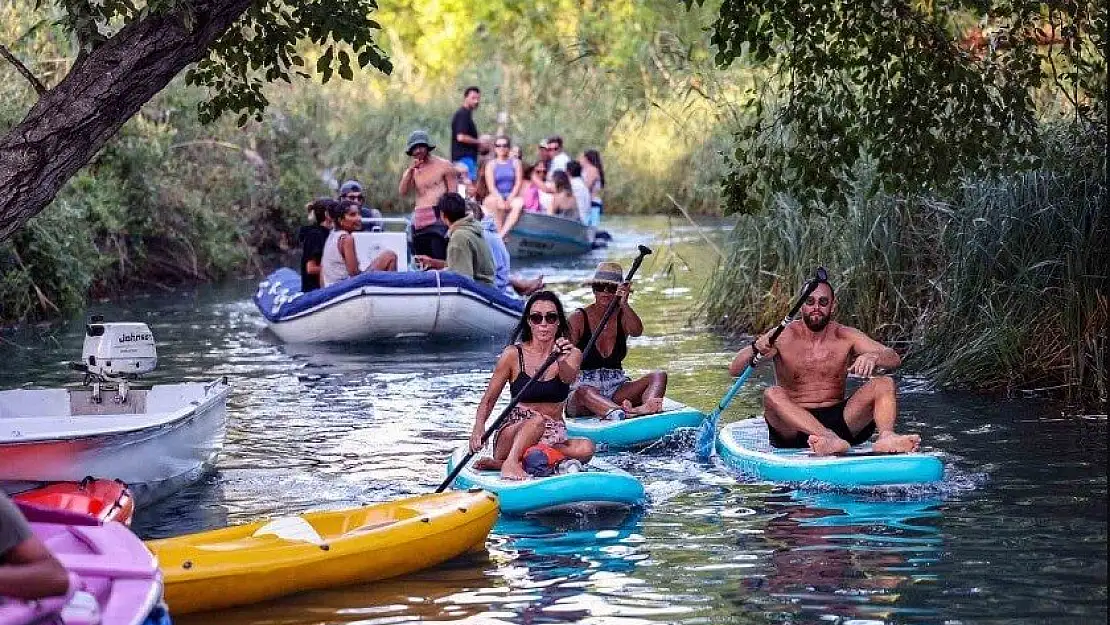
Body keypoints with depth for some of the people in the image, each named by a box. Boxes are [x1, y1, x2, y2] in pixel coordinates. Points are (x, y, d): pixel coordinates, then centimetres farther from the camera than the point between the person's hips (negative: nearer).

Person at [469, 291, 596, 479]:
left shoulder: (572, 354, 3)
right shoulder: (513, 354, 0)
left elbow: (568, 377, -21)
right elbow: (488, 400, 2)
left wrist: (561, 361, -46)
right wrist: (479, 427, -20)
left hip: (552, 438, 2)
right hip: (512, 434, -2)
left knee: (586, 448, -30)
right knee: (537, 420, -33)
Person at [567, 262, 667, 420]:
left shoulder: (623, 316, 9)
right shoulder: (578, 318, 1)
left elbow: (637, 331, -15)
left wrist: (624, 305, -32)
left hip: (616, 392, 4)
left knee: (659, 376, -18)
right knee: (583, 392, -39)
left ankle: (645, 407, -54)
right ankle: (620, 413, -70)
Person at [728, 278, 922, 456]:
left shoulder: (845, 337, 4)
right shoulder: (784, 337, -1)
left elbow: (894, 359, -7)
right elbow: (734, 370, -10)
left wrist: (873, 356, -31)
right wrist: (756, 348, -31)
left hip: (838, 421, 2)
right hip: (793, 425, -2)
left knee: (885, 383, -13)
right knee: (772, 395, -31)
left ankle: (886, 437, -42)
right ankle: (831, 440, -51)